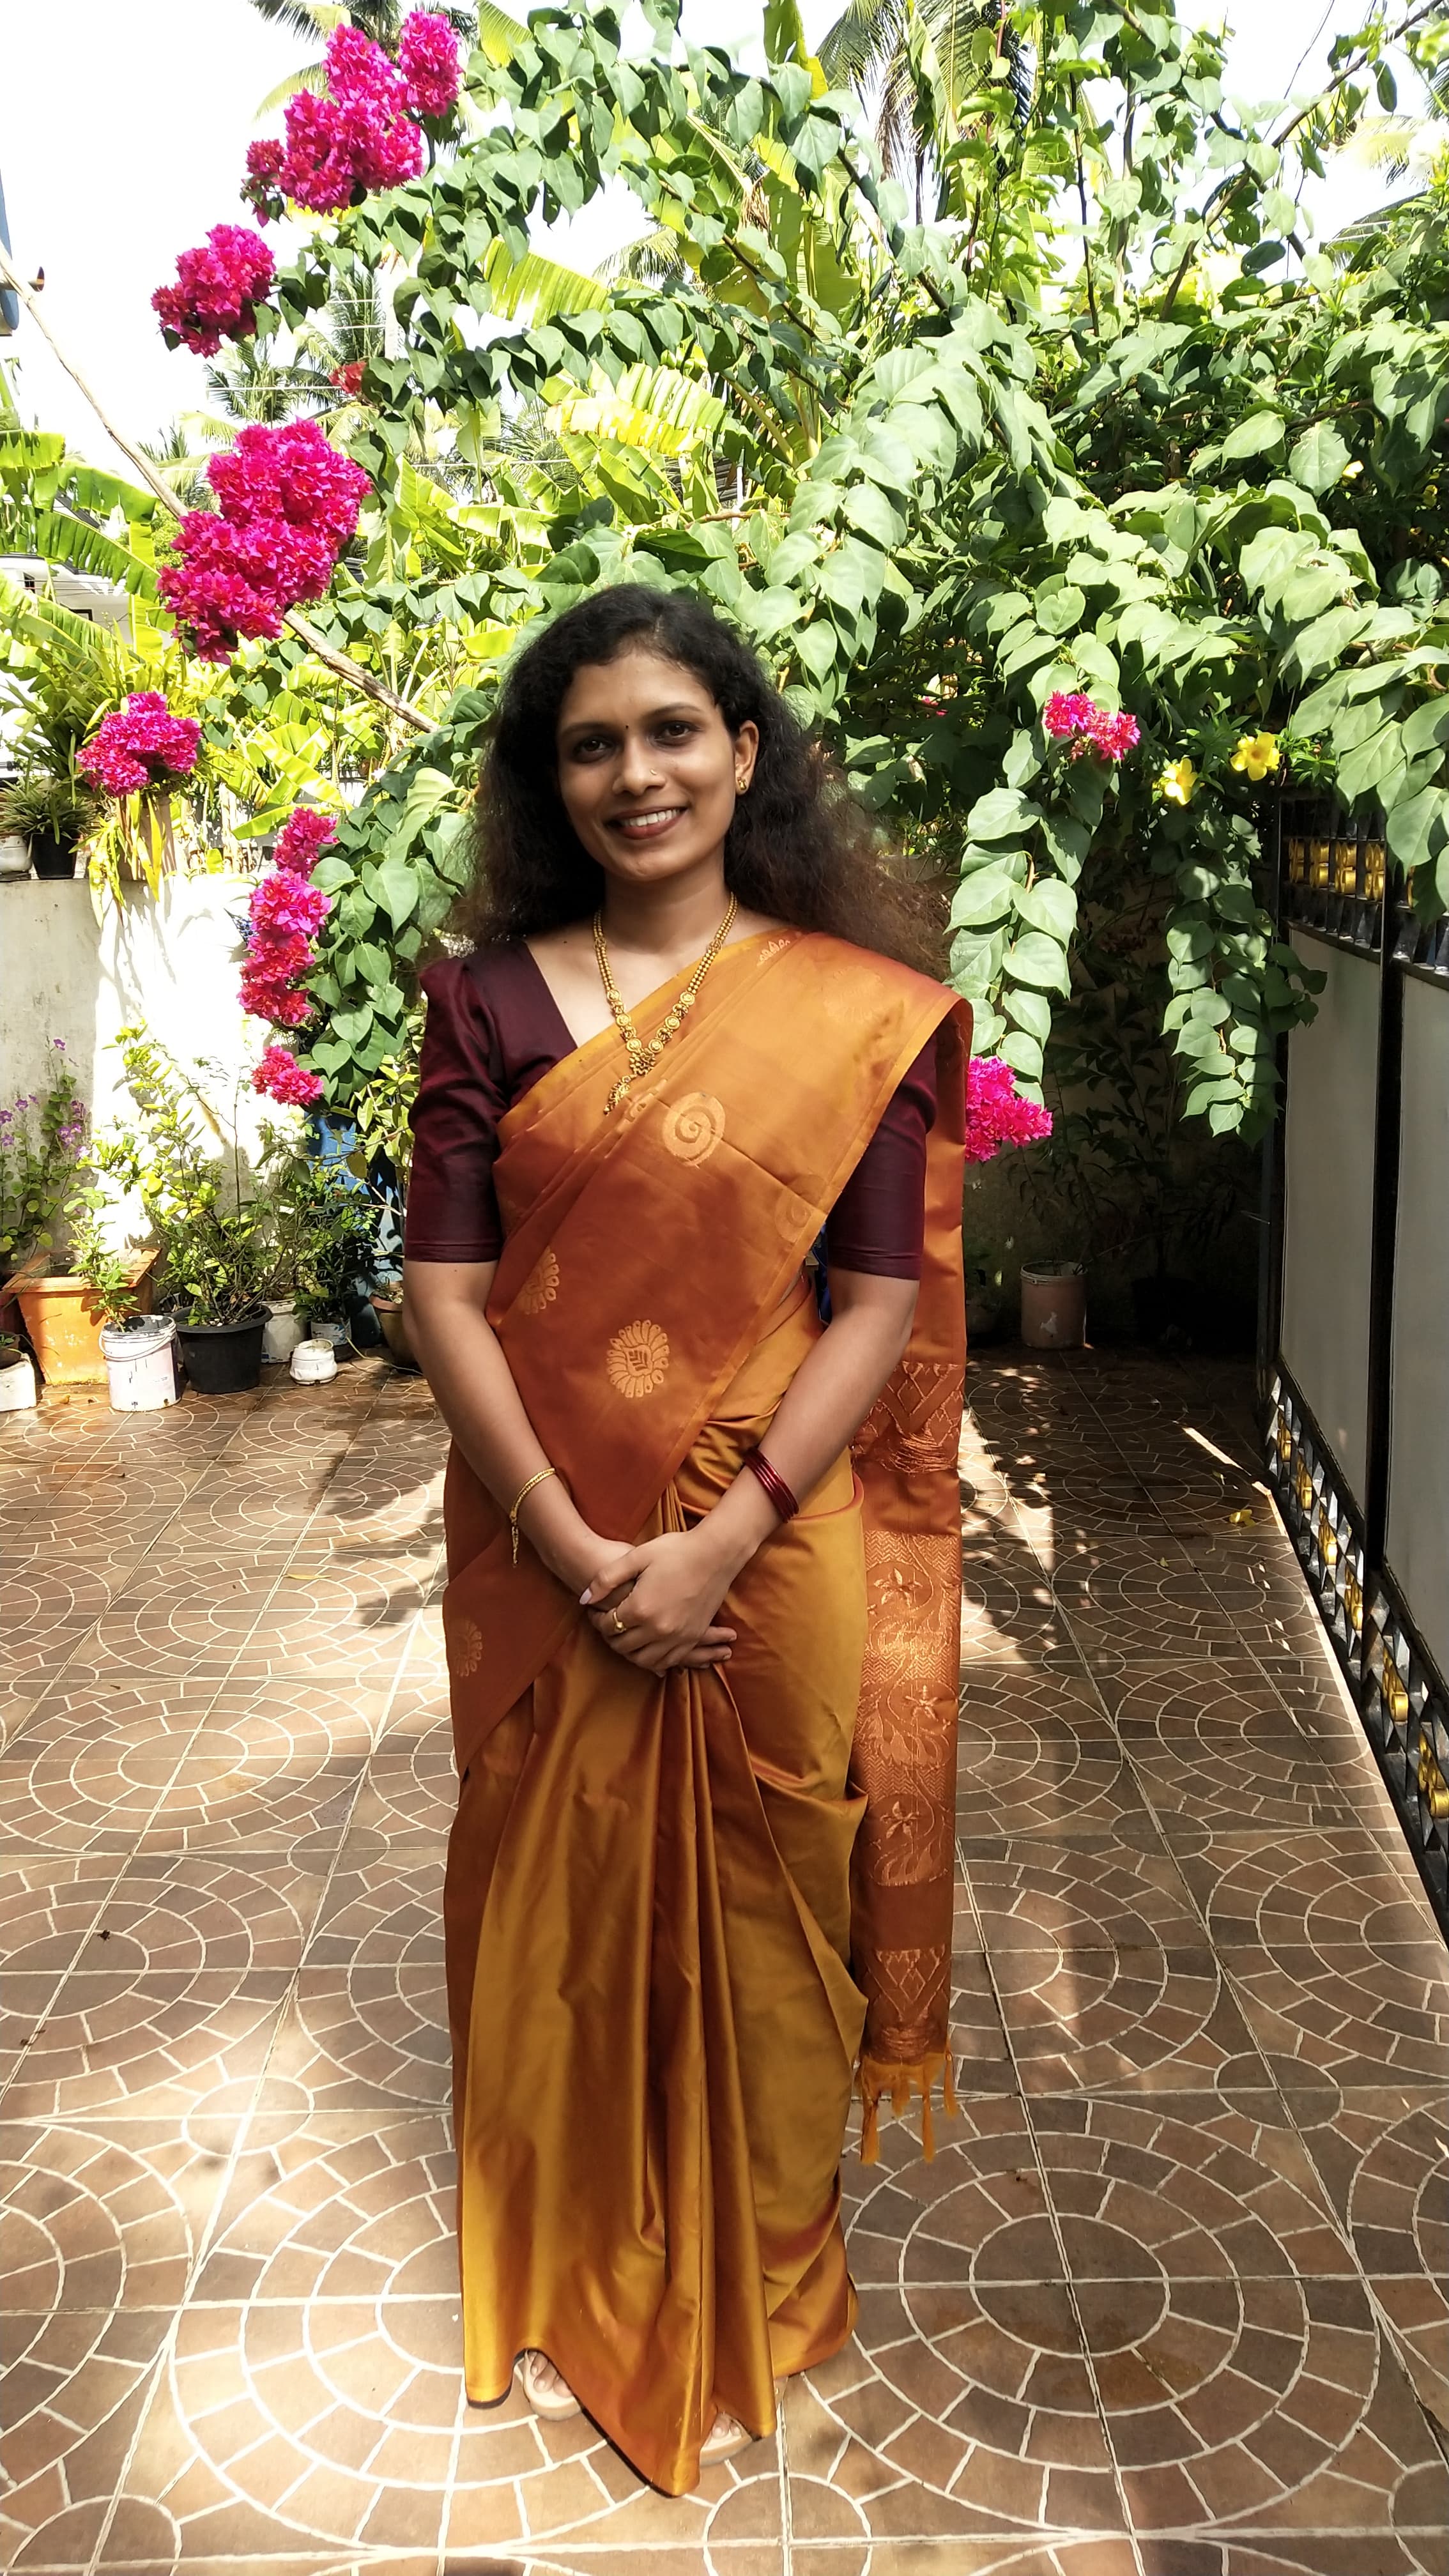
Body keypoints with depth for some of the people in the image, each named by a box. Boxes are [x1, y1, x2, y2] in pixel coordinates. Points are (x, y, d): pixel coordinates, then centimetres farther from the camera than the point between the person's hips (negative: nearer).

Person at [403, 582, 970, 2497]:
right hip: (544, 1560, 2)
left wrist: (720, 1544, -15)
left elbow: (880, 1304, -7)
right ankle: (561, 2286, 40)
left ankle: (751, 2300, 37)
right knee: (555, 1903, 15)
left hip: (772, 1560, -1)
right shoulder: (492, 998, -1)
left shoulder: (861, 1009, -4)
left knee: (755, 1913, 12)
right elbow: (445, 1294, -5)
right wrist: (578, 1552, -13)